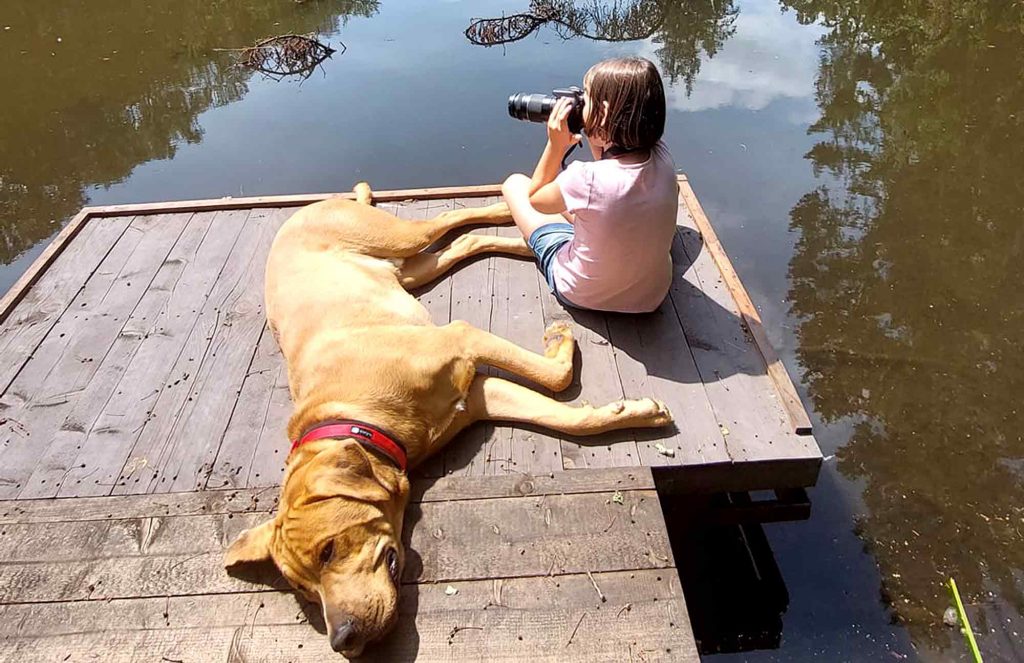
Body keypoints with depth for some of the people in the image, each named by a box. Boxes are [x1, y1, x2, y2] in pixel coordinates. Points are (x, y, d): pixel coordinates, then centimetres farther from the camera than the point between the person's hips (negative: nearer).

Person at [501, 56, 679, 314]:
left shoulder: (586, 178, -34)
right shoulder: (661, 157, -18)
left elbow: (535, 197, -10)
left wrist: (555, 145, -12)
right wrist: (593, 138, -3)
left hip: (583, 295, -5)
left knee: (515, 183, 10)